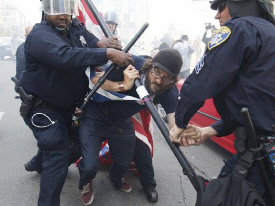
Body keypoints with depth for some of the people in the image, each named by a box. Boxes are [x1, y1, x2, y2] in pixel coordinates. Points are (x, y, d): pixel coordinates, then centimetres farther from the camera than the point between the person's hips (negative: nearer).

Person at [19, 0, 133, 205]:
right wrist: (108, 53, -50)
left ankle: (39, 163, 58)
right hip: (42, 106, -8)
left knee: (60, 145, 28)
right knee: (58, 154, -15)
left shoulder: (77, 28, -1)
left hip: (68, 104, 8)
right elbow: (65, 56, -45)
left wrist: (100, 43, -31)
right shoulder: (40, 35, -27)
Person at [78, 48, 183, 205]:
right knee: (90, 165, -11)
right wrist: (123, 86, -39)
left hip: (122, 124, 4)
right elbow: (95, 79, -24)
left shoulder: (170, 93, -21)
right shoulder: (133, 64, -31)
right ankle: (86, 183, 30)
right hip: (95, 117, -3)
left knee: (124, 163, 18)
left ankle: (116, 180, 58)